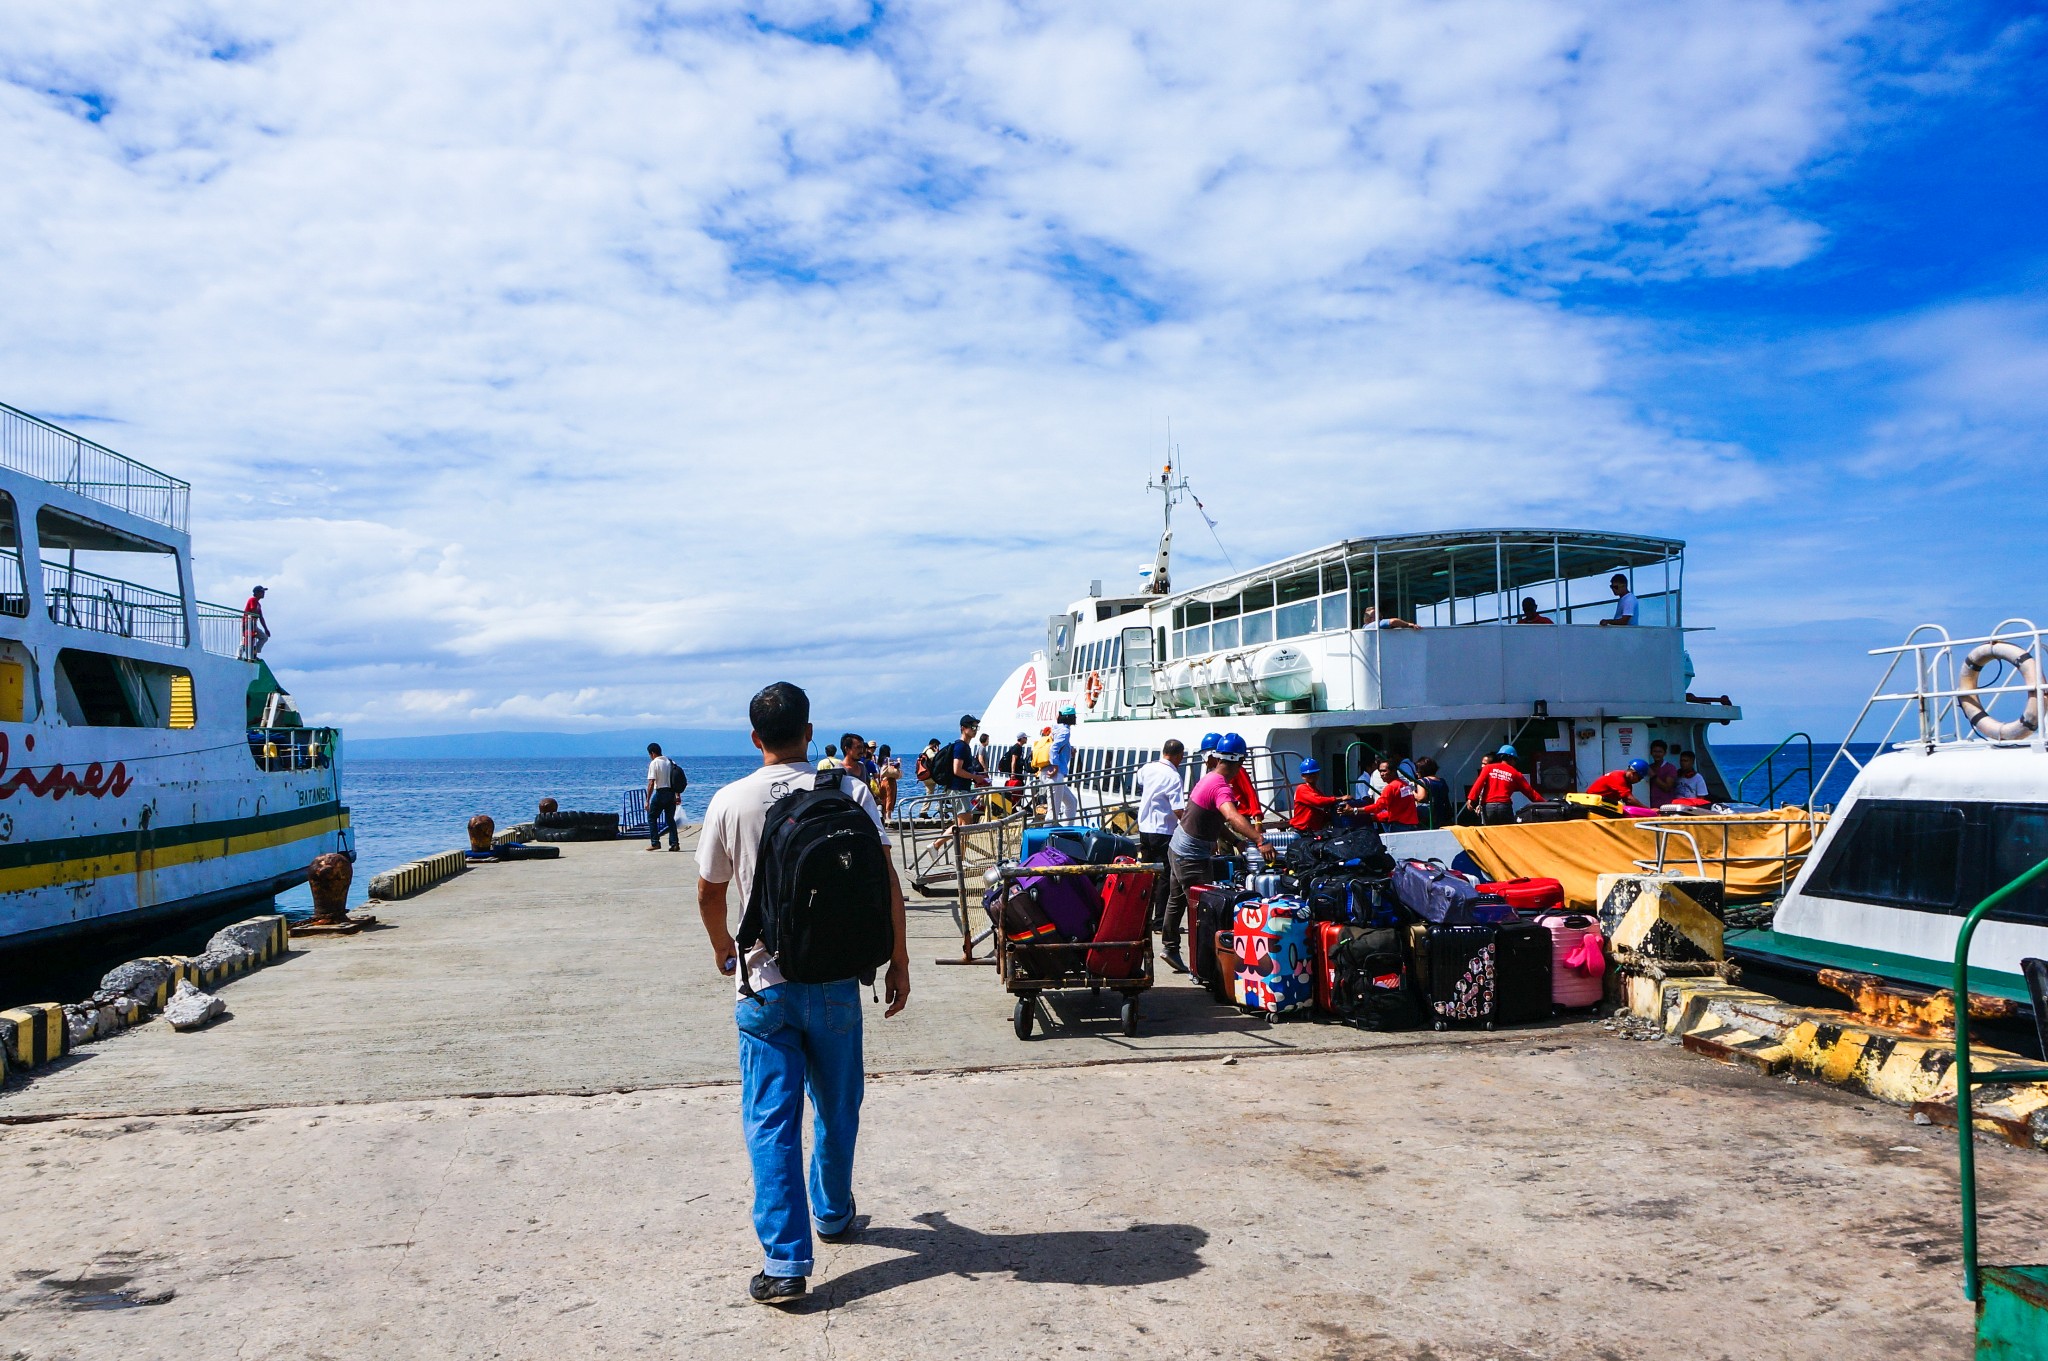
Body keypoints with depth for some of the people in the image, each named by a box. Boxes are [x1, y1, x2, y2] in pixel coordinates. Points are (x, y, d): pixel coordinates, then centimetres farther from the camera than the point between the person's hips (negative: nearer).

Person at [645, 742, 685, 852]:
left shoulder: (654, 763, -9)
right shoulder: (671, 762, 10)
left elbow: (651, 783, -15)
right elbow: (677, 781, 11)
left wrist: (647, 800, -14)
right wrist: (678, 795, 18)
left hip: (660, 792, -6)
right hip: (671, 793, 6)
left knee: (652, 817, 8)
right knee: (670, 819, 12)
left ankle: (655, 843, 3)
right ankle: (674, 844, 6)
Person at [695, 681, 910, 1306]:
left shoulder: (730, 802, -4)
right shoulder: (849, 792, -4)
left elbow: (710, 892, 7)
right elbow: (886, 883, -6)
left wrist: (723, 948, 25)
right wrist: (898, 961, 3)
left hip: (764, 983, -1)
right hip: (836, 979, 1)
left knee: (771, 1121, 3)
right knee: (837, 1110, 19)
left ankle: (785, 1263, -1)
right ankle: (832, 1215, 38)